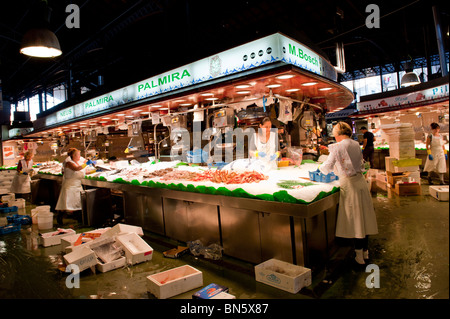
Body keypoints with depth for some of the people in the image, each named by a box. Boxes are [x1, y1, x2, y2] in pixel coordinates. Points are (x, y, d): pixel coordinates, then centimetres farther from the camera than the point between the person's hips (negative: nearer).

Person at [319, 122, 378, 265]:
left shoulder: (338, 147, -12)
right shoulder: (356, 144, 7)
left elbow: (327, 166, -6)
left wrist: (320, 168, 16)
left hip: (349, 183, -6)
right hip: (360, 180, 6)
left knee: (354, 217, 3)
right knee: (363, 215, 13)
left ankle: (359, 254, 11)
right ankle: (365, 250, 26)